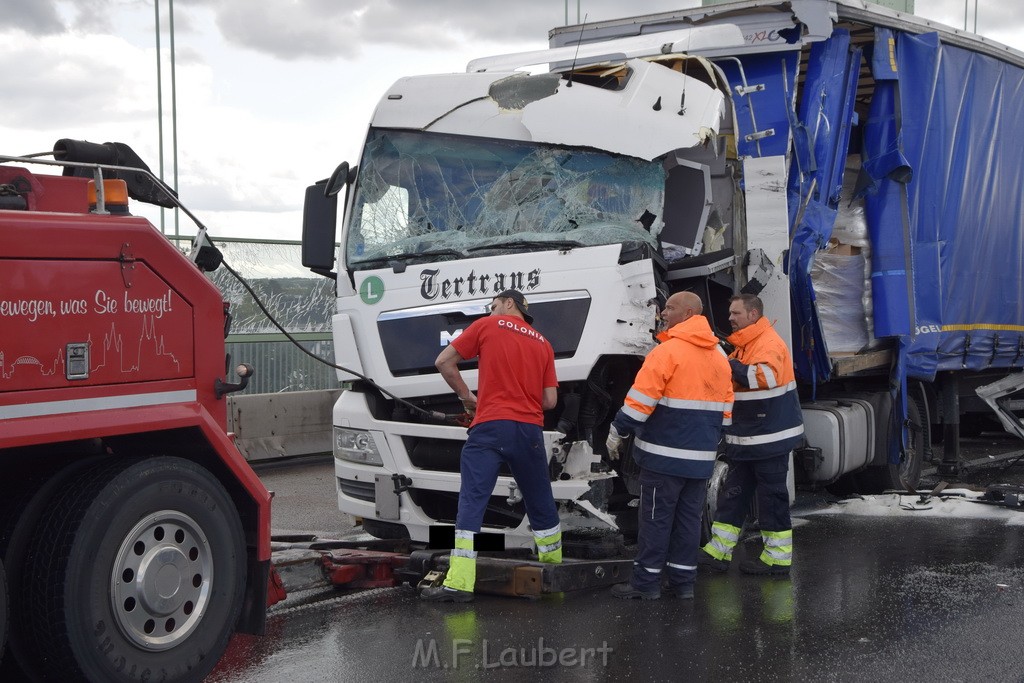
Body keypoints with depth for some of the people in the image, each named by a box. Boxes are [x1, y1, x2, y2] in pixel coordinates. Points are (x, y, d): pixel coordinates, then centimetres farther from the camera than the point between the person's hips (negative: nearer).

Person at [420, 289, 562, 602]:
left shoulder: (487, 326, 7)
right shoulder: (543, 343, 15)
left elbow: (444, 362, 5)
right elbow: (550, 400, 10)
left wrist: (466, 396, 16)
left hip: (490, 426, -4)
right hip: (530, 430, 4)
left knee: (472, 503, -7)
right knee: (541, 504, 17)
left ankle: (459, 582, -14)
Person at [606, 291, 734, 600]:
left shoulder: (668, 351, -12)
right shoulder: (719, 356, 12)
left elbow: (641, 399, -15)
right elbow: (725, 407, 17)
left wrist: (617, 432, -6)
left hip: (664, 453, -7)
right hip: (702, 457, 7)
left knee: (656, 517, -1)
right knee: (689, 517, 12)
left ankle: (646, 582, 4)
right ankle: (683, 580, 15)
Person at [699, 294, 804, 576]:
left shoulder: (769, 343, -17)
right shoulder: (744, 346, 16)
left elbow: (766, 376, -34)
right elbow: (729, 379, 24)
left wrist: (730, 365, -26)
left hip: (770, 437, -10)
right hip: (747, 437, 10)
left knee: (772, 494, -1)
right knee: (734, 492, 12)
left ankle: (778, 556, 9)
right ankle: (718, 551, 17)